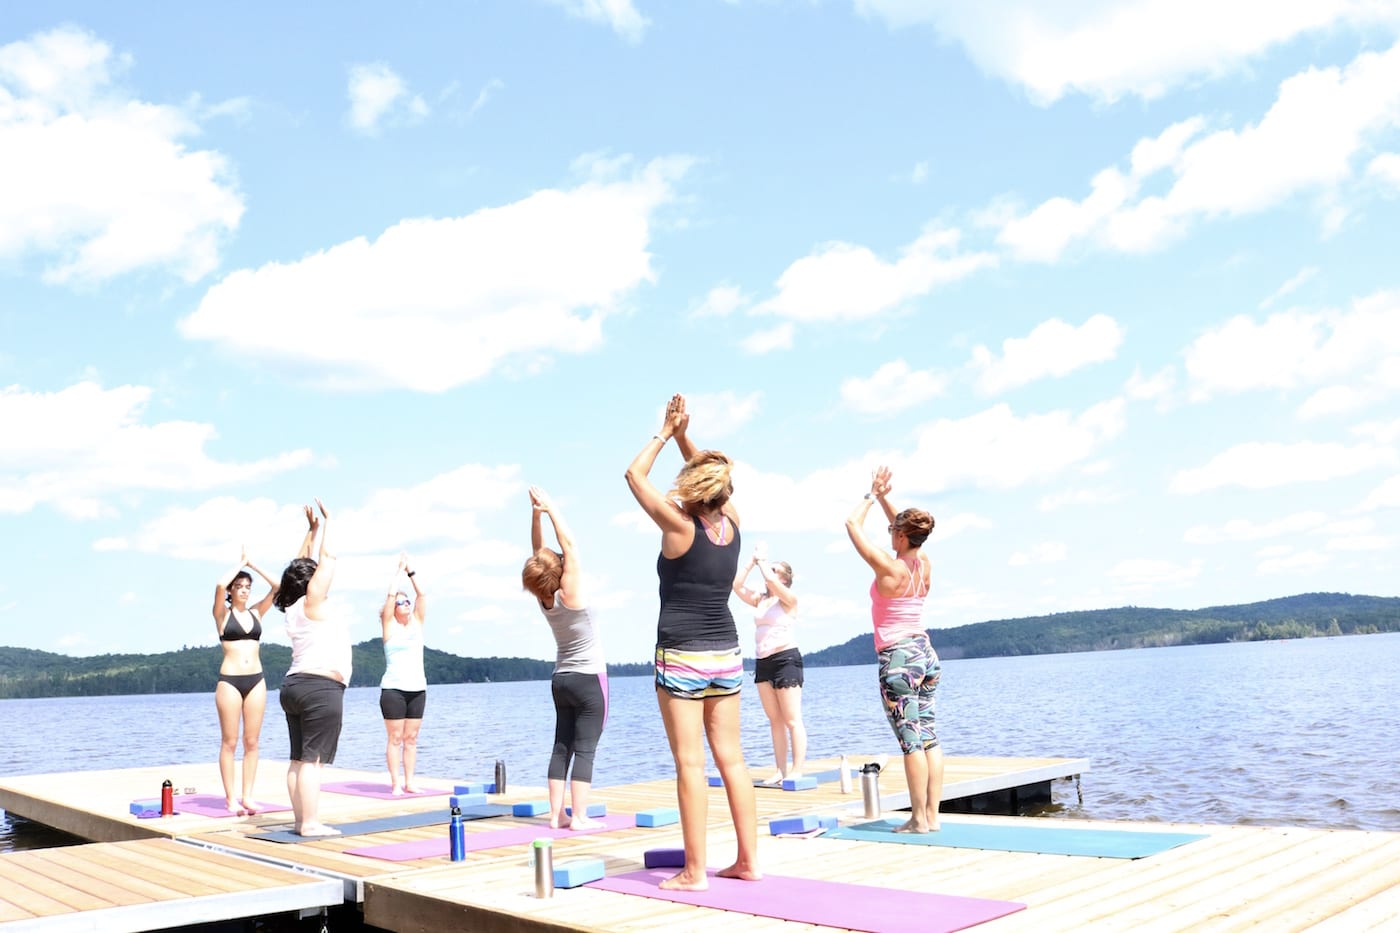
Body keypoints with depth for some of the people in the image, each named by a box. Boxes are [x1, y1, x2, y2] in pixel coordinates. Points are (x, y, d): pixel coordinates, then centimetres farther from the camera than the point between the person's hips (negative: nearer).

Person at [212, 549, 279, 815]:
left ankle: (247, 796, 10)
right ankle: (231, 798, 4)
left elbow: (277, 587, 4)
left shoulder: (256, 612, 12)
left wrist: (253, 565, 6)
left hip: (256, 680, 4)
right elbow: (220, 585, -17)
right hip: (230, 681, -4)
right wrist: (240, 564, -3)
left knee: (251, 742, 5)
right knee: (229, 742, 0)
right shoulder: (223, 614, 1)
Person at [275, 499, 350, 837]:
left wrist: (312, 530, 26)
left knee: (299, 758, 8)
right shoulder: (313, 601, -8)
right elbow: (327, 559, -7)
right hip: (321, 688, -9)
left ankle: (300, 820, 11)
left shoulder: (294, 606, 14)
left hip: (295, 685, 9)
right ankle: (310, 824, -10)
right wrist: (327, 523, 4)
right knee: (313, 759, -10)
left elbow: (303, 565, 24)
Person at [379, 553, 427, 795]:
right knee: (395, 738, -2)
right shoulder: (390, 625, 1)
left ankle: (409, 782, 10)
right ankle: (395, 783, 2)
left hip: (417, 689, 4)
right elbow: (390, 594, -8)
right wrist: (400, 569, -1)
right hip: (393, 689, -4)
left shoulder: (417, 622, 12)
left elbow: (421, 595, 6)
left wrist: (411, 571, 6)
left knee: (411, 738, 7)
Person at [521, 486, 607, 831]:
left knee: (562, 746, 9)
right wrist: (550, 508, -17)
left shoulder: (541, 598, -2)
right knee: (585, 749, -5)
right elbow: (568, 544, -20)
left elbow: (538, 553, 2)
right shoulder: (568, 594, -18)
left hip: (561, 679, 7)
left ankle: (557, 814, 8)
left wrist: (536, 514, -5)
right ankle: (579, 816, -6)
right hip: (589, 680, -6)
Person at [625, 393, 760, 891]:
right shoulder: (730, 522, 1)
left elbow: (635, 475, -3)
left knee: (691, 764, -3)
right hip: (726, 655, 6)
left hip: (682, 658, -6)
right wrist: (685, 437, 10)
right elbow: (710, 476, 19)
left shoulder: (681, 526, -13)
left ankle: (695, 871, 0)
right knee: (731, 758, 10)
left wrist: (665, 434, 6)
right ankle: (748, 859, 14)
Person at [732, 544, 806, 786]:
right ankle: (780, 770, 10)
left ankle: (797, 771, -5)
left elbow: (770, 580, -21)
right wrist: (753, 560, 6)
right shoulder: (760, 599, 15)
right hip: (763, 661, 7)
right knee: (775, 720, 7)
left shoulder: (789, 599, -4)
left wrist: (762, 559, -6)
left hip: (786, 659, -7)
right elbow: (736, 585, 7)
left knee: (792, 720, -5)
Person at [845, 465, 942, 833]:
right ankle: (932, 815, 10)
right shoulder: (923, 564, 3)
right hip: (926, 653, 7)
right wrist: (884, 497, 19)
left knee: (911, 740, -5)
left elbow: (852, 524, -7)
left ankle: (919, 818, -2)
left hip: (898, 658, -7)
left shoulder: (889, 568, -15)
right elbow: (904, 528, 23)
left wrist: (872, 495, 4)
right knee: (928, 737, 7)